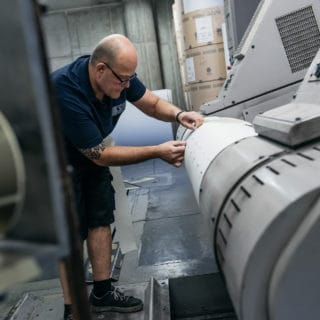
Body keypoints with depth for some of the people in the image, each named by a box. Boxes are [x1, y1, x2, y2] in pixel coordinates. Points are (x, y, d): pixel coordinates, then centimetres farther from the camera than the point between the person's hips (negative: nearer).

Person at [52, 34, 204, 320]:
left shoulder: (119, 75, -18)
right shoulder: (65, 93, -37)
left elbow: (152, 103, -1)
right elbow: (101, 155, -31)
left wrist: (178, 114, -22)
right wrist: (158, 152, -30)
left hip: (92, 155, 7)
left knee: (101, 221, 6)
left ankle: (102, 293, 20)